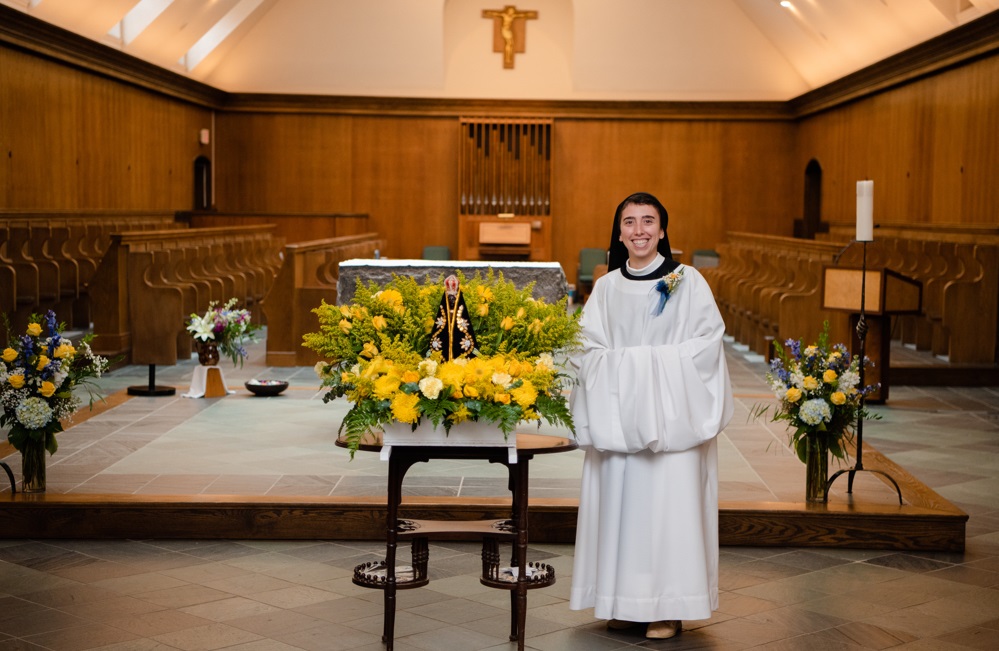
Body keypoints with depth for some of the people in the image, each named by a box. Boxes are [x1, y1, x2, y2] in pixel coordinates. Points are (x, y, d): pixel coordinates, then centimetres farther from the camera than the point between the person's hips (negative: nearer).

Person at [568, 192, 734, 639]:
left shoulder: (688, 282, 1)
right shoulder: (606, 287, 10)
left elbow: (707, 342, -6)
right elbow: (589, 349, 5)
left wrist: (657, 363, -13)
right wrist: (624, 368, -11)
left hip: (671, 415, -3)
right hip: (616, 414, 3)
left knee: (666, 503, -4)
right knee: (617, 502, 3)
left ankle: (668, 607, 5)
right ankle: (622, 602, 13)